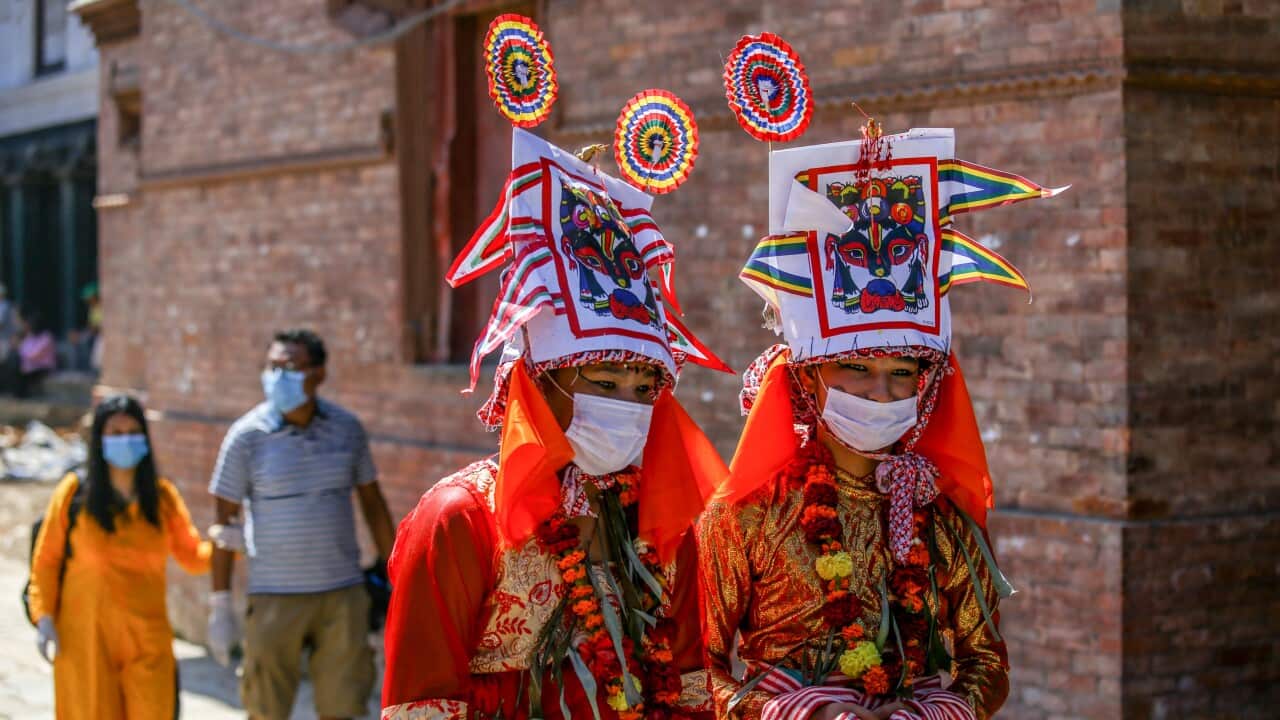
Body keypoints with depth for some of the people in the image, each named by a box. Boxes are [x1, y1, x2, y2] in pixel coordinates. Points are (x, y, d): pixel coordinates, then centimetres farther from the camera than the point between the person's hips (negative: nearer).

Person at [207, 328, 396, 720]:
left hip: (343, 592, 2)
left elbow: (372, 502, 12)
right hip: (274, 596, -2)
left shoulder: (347, 427, 3)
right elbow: (225, 522, -2)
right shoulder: (247, 436, -5)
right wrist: (220, 606, -3)